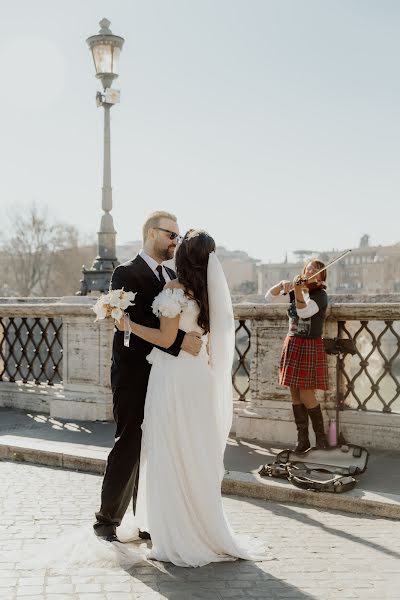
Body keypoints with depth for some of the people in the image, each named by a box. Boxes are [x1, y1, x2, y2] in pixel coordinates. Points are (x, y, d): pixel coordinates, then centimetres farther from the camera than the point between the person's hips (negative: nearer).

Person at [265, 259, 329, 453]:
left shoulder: (320, 295, -9)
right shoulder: (295, 292, 9)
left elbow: (304, 312, -25)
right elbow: (269, 297, 4)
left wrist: (298, 291, -38)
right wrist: (282, 284, -12)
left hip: (310, 347, -6)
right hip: (292, 345, 6)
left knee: (306, 395, -7)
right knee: (295, 393, 7)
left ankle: (321, 438, 9)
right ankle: (302, 439, 16)